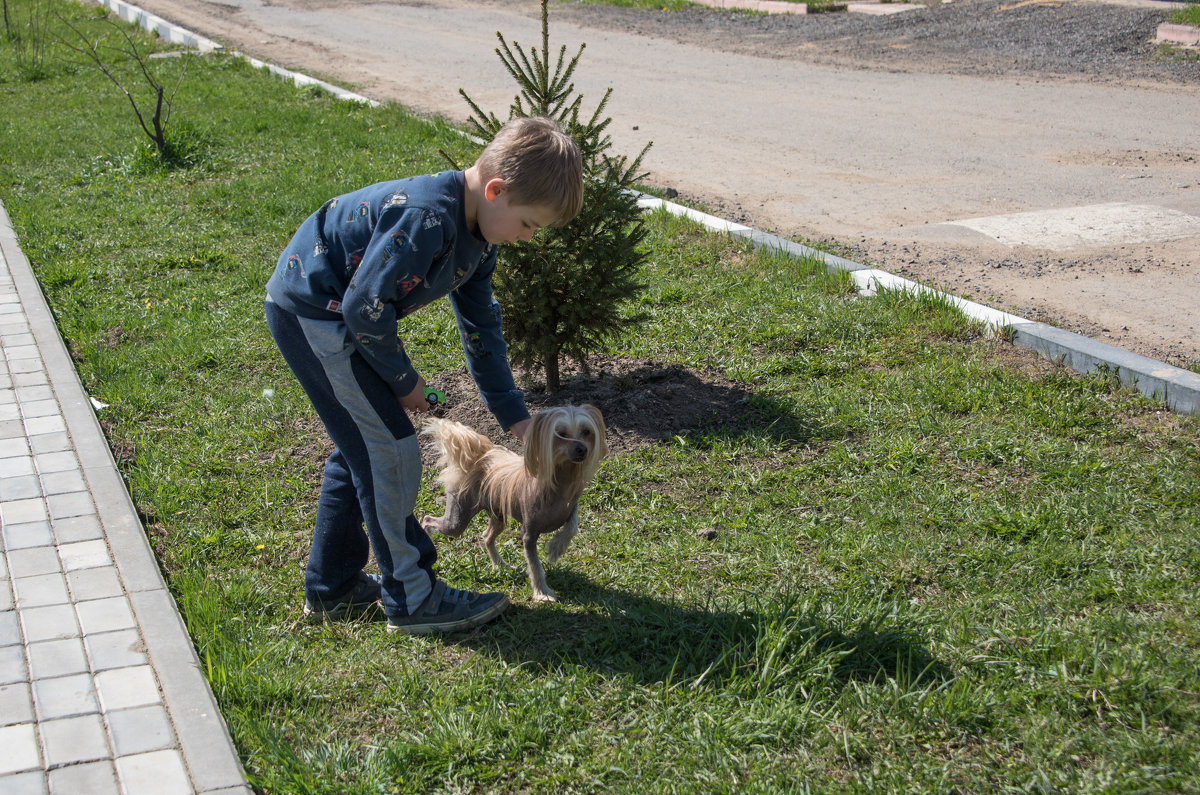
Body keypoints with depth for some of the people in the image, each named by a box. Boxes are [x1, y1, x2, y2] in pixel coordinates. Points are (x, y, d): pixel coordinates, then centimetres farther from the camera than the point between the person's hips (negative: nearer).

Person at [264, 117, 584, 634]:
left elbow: (480, 328, 13)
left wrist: (514, 416, 14)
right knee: (390, 450, -8)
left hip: (330, 314, 10)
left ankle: (331, 586, 30)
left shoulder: (476, 236, 4)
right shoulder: (426, 220, -28)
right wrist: (403, 380, -13)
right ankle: (412, 600, 3)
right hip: (311, 312, -10)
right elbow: (365, 306, -27)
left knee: (361, 448, 18)